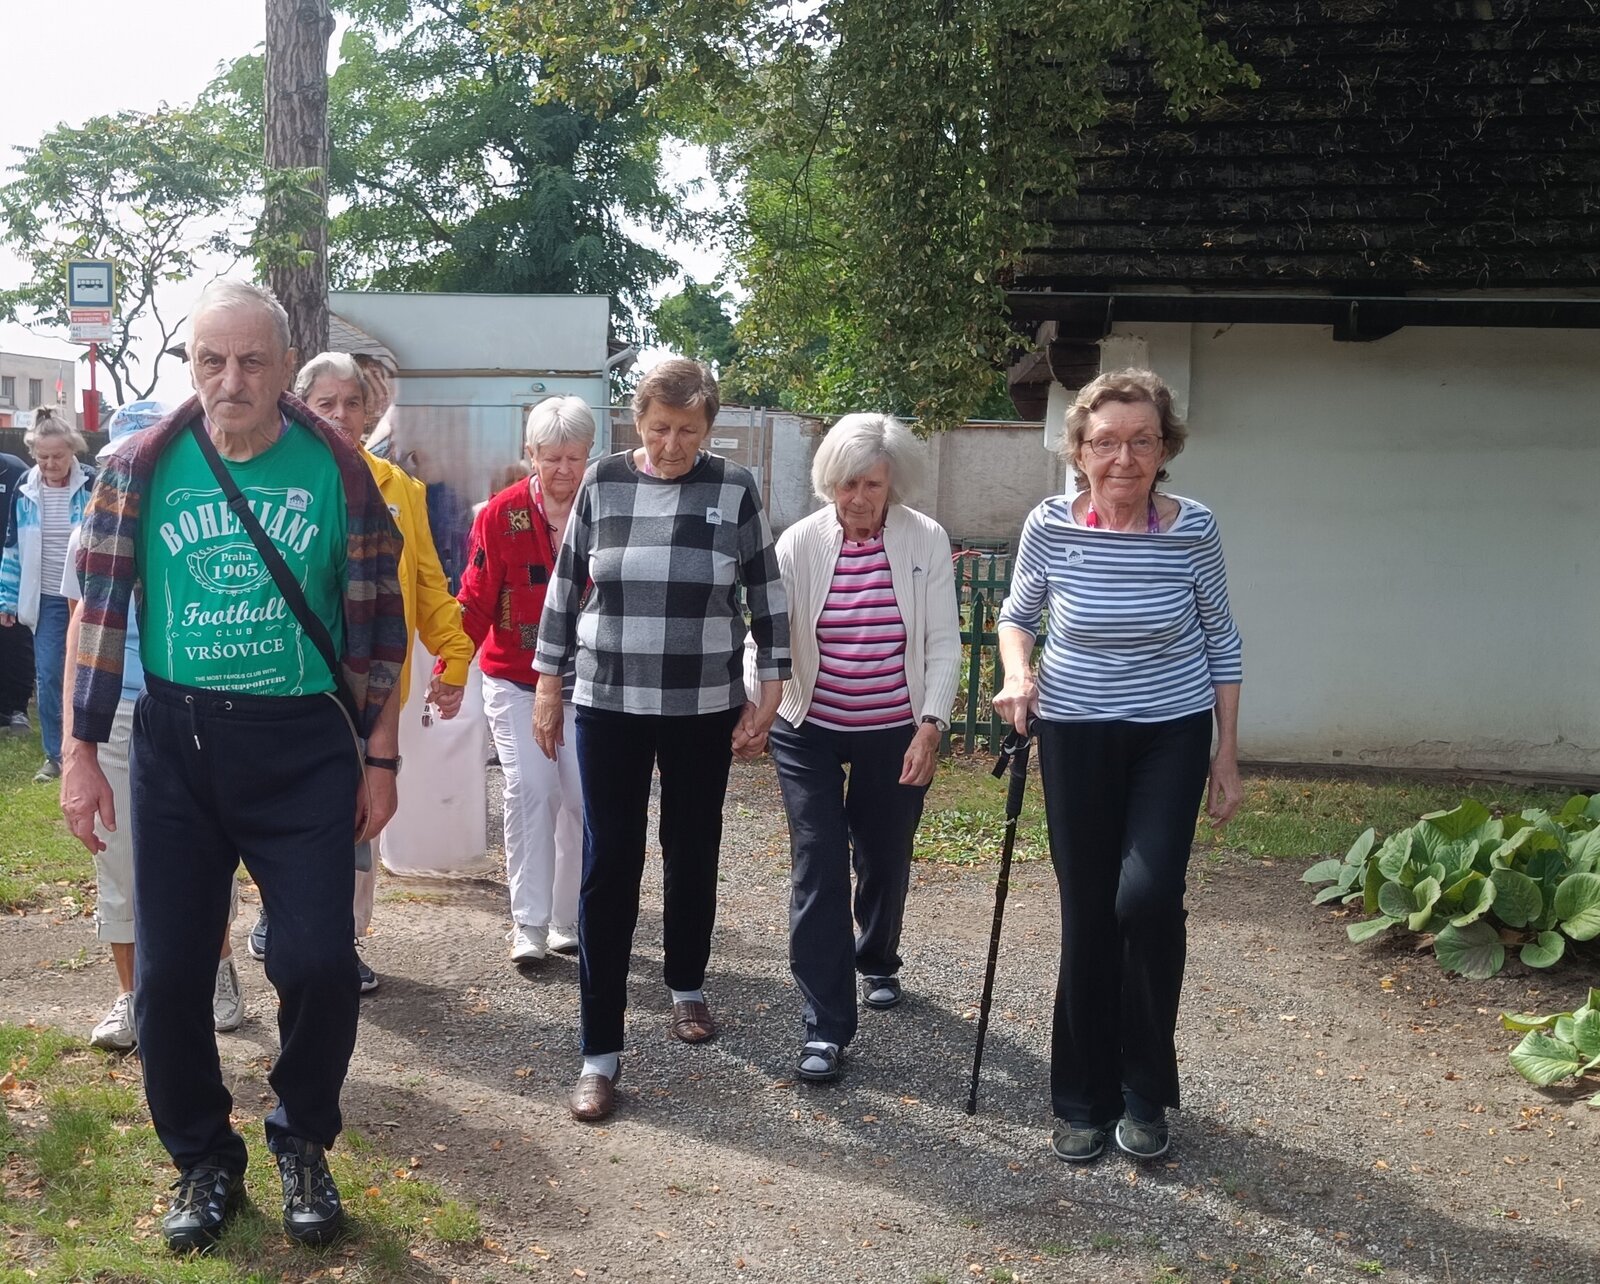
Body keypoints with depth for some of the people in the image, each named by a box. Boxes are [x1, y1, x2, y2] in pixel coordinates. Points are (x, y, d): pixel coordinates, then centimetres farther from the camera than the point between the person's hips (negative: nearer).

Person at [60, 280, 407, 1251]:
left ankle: (304, 1144, 24)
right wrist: (81, 751, 2)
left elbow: (378, 625, 2)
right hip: (176, 744, 2)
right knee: (169, 972, 6)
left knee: (320, 964, -4)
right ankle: (204, 1161, 29)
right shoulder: (142, 467, 0)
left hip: (304, 747, -1)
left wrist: (381, 758, 2)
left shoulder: (337, 470, -3)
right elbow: (99, 613, 4)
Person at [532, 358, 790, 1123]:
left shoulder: (735, 490, -3)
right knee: (608, 866, -2)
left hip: (703, 708, 0)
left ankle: (687, 987, 40)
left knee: (692, 854, 14)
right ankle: (600, 1052, 3)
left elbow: (767, 596, 2)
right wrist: (547, 683, 6)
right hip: (608, 705, 0)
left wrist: (769, 693, -2)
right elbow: (565, 585, 7)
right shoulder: (602, 483, -1)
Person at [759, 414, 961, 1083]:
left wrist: (931, 725, -14)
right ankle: (825, 1027, -3)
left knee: (884, 860, 17)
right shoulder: (799, 543, -9)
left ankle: (877, 962, 47)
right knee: (818, 868, -8)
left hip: (897, 734, 1)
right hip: (810, 733, -1)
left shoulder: (927, 540, -7)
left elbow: (944, 643, -6)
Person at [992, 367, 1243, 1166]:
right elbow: (1017, 613, 6)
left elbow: (1220, 641, 0)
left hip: (1172, 735, -1)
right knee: (1086, 916, 5)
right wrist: (1017, 675, -14)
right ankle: (1084, 1099, 23)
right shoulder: (1050, 526, -11)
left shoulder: (1192, 529, -12)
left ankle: (1145, 1092, 7)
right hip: (1075, 734, 1)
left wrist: (1227, 753, 1)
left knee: (1147, 897, -17)